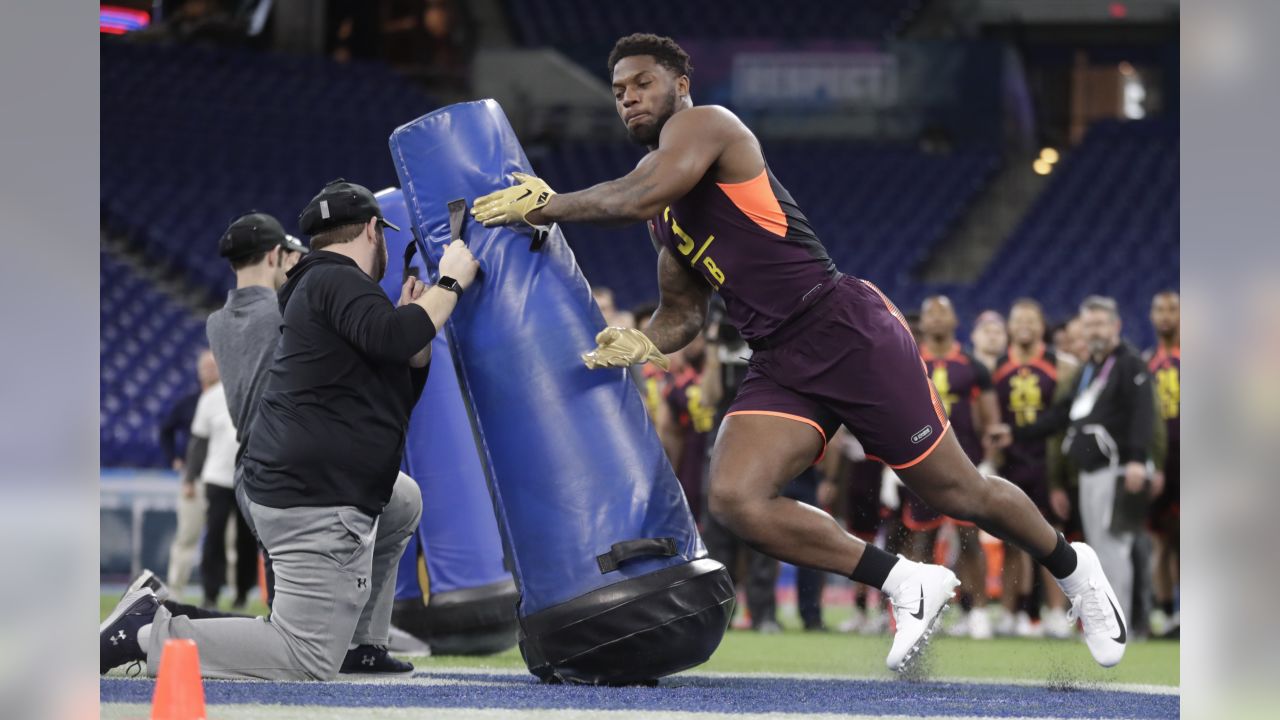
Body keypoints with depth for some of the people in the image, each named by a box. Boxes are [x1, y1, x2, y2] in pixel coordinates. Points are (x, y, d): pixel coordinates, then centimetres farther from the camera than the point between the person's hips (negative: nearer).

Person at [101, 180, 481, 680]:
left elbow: (401, 397, 26)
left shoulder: (324, 285, 21)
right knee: (310, 663, -12)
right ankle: (149, 635, -15)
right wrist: (450, 283, -15)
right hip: (315, 503, -11)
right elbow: (392, 338, -28)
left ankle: (362, 641, 28)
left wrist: (412, 319, 17)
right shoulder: (338, 280, -8)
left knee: (404, 502, 35)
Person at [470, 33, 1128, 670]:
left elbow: (641, 197, -25)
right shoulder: (664, 217, 19)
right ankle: (909, 586, -3)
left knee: (954, 492, 2)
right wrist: (645, 343, -1)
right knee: (735, 501, -16)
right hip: (779, 367, 8)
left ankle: (1071, 568, 30)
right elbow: (683, 309, 20)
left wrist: (548, 206, -16)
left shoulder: (703, 125, -7)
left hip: (848, 330, -8)